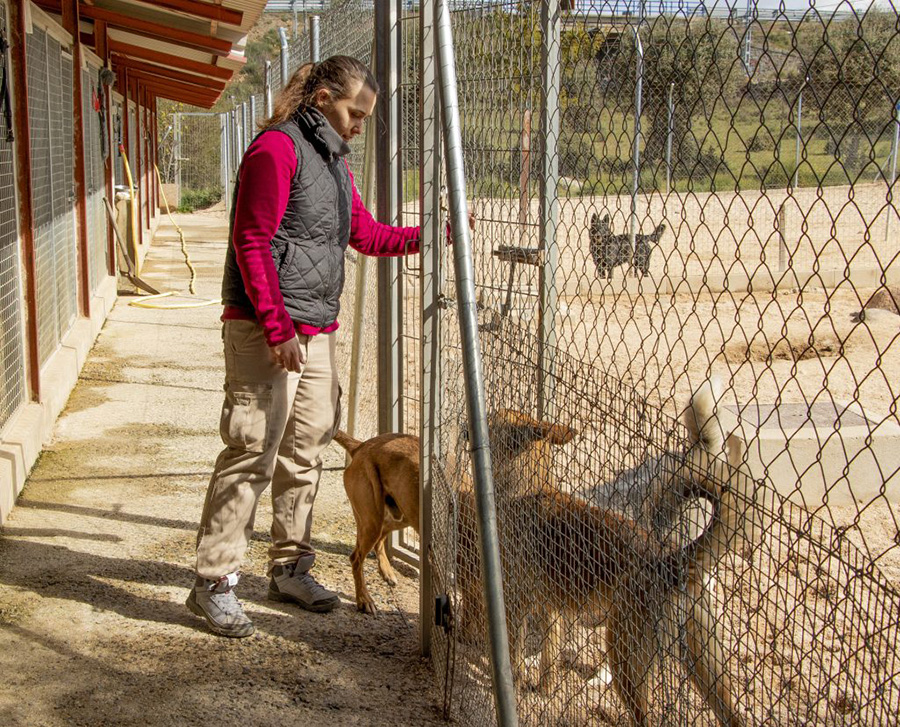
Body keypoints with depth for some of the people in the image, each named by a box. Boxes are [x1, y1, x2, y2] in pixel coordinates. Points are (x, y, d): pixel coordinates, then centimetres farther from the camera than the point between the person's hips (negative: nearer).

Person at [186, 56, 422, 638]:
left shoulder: (333, 158, 19)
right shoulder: (277, 148, -10)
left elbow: (366, 234, 24)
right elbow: (252, 243, -15)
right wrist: (278, 327, -20)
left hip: (317, 330, 9)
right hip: (266, 332, -9)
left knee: (307, 450, 12)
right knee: (253, 451, -8)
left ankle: (290, 568, 24)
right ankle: (215, 582, 0)